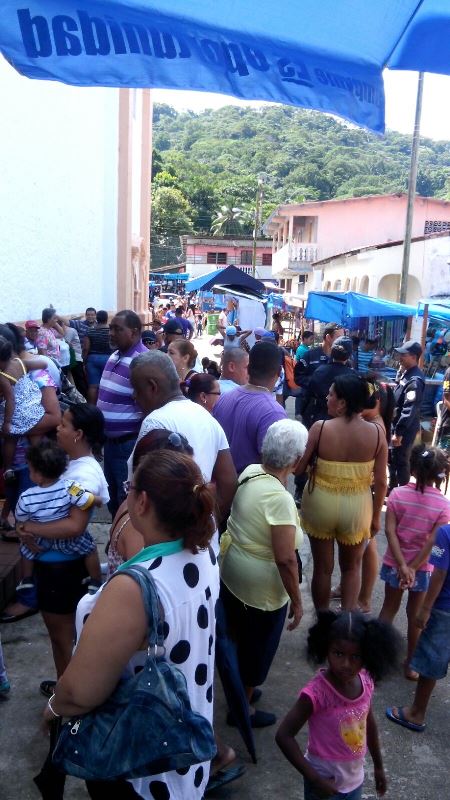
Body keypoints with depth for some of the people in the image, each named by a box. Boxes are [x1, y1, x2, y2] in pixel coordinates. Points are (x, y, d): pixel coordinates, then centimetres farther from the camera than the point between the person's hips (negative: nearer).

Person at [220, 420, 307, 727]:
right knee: (257, 648, 18)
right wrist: (297, 601, -16)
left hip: (230, 571, 8)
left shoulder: (250, 471, -8)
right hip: (262, 588, -8)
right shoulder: (280, 498, -32)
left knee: (238, 636, 29)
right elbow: (285, 559, -28)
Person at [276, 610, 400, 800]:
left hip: (354, 778, 5)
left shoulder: (366, 681, -13)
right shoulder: (317, 691, -30)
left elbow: (369, 723, 4)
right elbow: (284, 736, -25)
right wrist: (314, 779, -24)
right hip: (326, 781, -5)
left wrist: (378, 766, 15)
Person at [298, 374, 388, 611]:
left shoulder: (319, 428, -19)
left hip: (321, 506, -1)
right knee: (351, 567, 24)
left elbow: (298, 468, -12)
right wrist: (376, 516, 5)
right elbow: (380, 482, -9)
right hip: (357, 509, 1)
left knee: (322, 567, 19)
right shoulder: (376, 433, -14)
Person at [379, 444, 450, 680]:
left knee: (389, 608, 19)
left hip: (394, 562, 1)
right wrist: (412, 568, -13)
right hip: (423, 567, -1)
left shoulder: (397, 494, -12)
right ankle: (411, 664, 27)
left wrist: (402, 566, -15)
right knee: (415, 615, 15)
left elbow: (390, 531, -16)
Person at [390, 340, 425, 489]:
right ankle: (392, 487, 36)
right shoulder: (405, 372, 6)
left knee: (401, 461, 4)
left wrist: (399, 433, -25)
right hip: (396, 423, 9)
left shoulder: (415, 380, -24)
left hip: (405, 428, -9)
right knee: (391, 457, 20)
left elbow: (409, 410, -26)